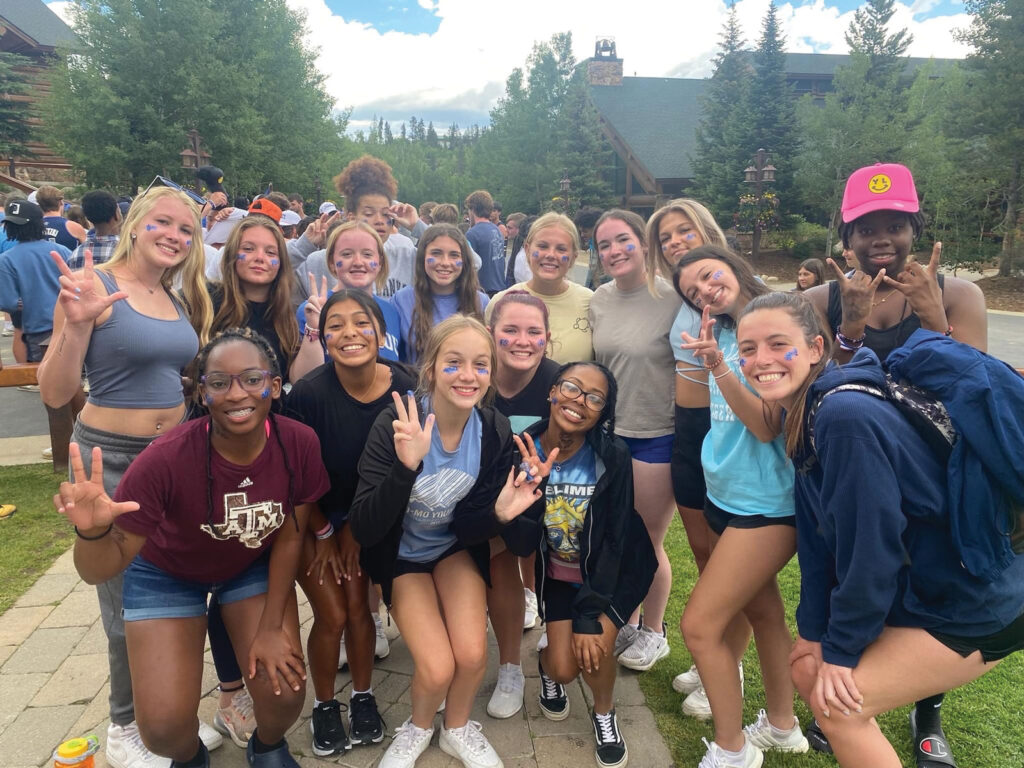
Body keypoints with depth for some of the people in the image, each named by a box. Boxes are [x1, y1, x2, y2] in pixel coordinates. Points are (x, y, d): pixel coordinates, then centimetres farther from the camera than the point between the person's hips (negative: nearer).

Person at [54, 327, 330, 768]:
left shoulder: (299, 444, -27)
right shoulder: (165, 460, -35)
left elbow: (289, 536, -11)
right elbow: (101, 572, -25)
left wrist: (271, 627, -7)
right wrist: (93, 531, -48)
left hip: (254, 567, 2)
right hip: (168, 574, -1)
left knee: (285, 691, -10)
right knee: (164, 726, -10)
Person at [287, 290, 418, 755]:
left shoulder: (403, 389, -21)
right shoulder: (308, 393, -29)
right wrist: (323, 534, -4)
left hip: (362, 517, 2)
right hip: (309, 518, -2)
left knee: (358, 607, 5)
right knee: (332, 616, -1)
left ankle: (363, 697, 30)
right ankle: (325, 706, 26)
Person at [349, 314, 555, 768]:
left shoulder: (495, 431, -18)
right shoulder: (395, 424, -27)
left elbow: (469, 528, -10)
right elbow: (363, 531, -30)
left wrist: (499, 513, -32)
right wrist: (405, 467, -45)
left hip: (456, 548, 2)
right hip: (402, 553, -2)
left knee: (472, 654, -16)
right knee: (437, 669, -16)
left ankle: (458, 729, 19)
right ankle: (418, 728, 20)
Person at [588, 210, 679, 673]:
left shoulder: (671, 298, -13)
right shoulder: (598, 301, 4)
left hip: (657, 435, -5)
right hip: (609, 431, 5)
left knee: (648, 541, 9)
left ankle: (653, 632, 33)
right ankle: (626, 621, 39)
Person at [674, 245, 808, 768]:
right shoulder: (720, 334, 6)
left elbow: (768, 426, -21)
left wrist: (719, 368, -31)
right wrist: (710, 357, 3)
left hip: (765, 502, -7)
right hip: (727, 492, 7)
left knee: (700, 625, -6)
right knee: (761, 609, 18)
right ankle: (781, 726, 38)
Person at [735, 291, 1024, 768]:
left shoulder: (846, 416, -29)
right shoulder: (807, 416, 0)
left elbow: (871, 545, -25)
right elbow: (817, 538, 2)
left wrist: (841, 647, -13)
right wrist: (815, 631, 2)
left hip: (973, 608, -8)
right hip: (917, 588, 8)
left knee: (836, 704, -9)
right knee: (808, 667, 12)